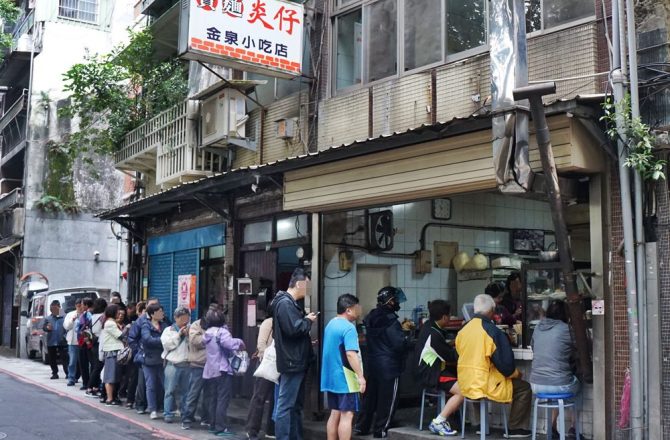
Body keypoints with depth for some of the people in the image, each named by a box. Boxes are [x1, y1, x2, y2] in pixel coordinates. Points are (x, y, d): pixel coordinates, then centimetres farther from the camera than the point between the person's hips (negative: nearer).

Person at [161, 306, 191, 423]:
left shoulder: (189, 330, 12)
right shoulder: (168, 330, 6)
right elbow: (166, 344, -8)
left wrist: (188, 336, -9)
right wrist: (178, 334, -9)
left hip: (187, 364, 3)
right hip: (172, 364, -3)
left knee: (186, 390, 8)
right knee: (170, 390, -3)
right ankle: (168, 414, 2)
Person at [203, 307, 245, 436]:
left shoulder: (208, 333, 14)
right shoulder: (222, 331, -13)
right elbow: (229, 343, -31)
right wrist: (239, 342, -12)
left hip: (210, 371, 8)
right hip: (222, 370, -8)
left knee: (214, 398, 15)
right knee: (223, 399, -6)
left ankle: (213, 425, 19)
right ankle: (221, 428, -7)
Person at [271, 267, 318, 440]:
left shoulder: (290, 303, 16)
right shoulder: (285, 303, -17)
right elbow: (293, 329, -26)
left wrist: (306, 319, 6)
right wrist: (308, 321, -11)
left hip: (296, 361, 11)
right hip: (291, 362, -11)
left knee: (296, 404, 17)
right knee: (285, 405, -6)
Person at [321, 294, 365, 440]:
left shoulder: (330, 324, 13)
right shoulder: (348, 327, -16)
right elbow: (351, 354, -25)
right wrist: (360, 376, -25)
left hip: (331, 377, 9)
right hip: (345, 378, -9)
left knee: (335, 414, 13)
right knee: (347, 415, -5)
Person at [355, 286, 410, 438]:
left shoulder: (371, 318, 7)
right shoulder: (390, 321, -18)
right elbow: (400, 344, -21)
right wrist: (407, 341, 2)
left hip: (372, 363, 8)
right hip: (388, 365, -8)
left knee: (370, 395, 16)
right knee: (387, 398, 3)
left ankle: (362, 426, 21)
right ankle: (380, 430, 8)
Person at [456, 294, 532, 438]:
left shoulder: (463, 329, 3)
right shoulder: (493, 331, -16)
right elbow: (505, 363, -13)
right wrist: (516, 373, 9)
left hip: (465, 385, 7)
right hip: (485, 386, -7)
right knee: (524, 387, 11)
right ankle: (516, 428, 15)